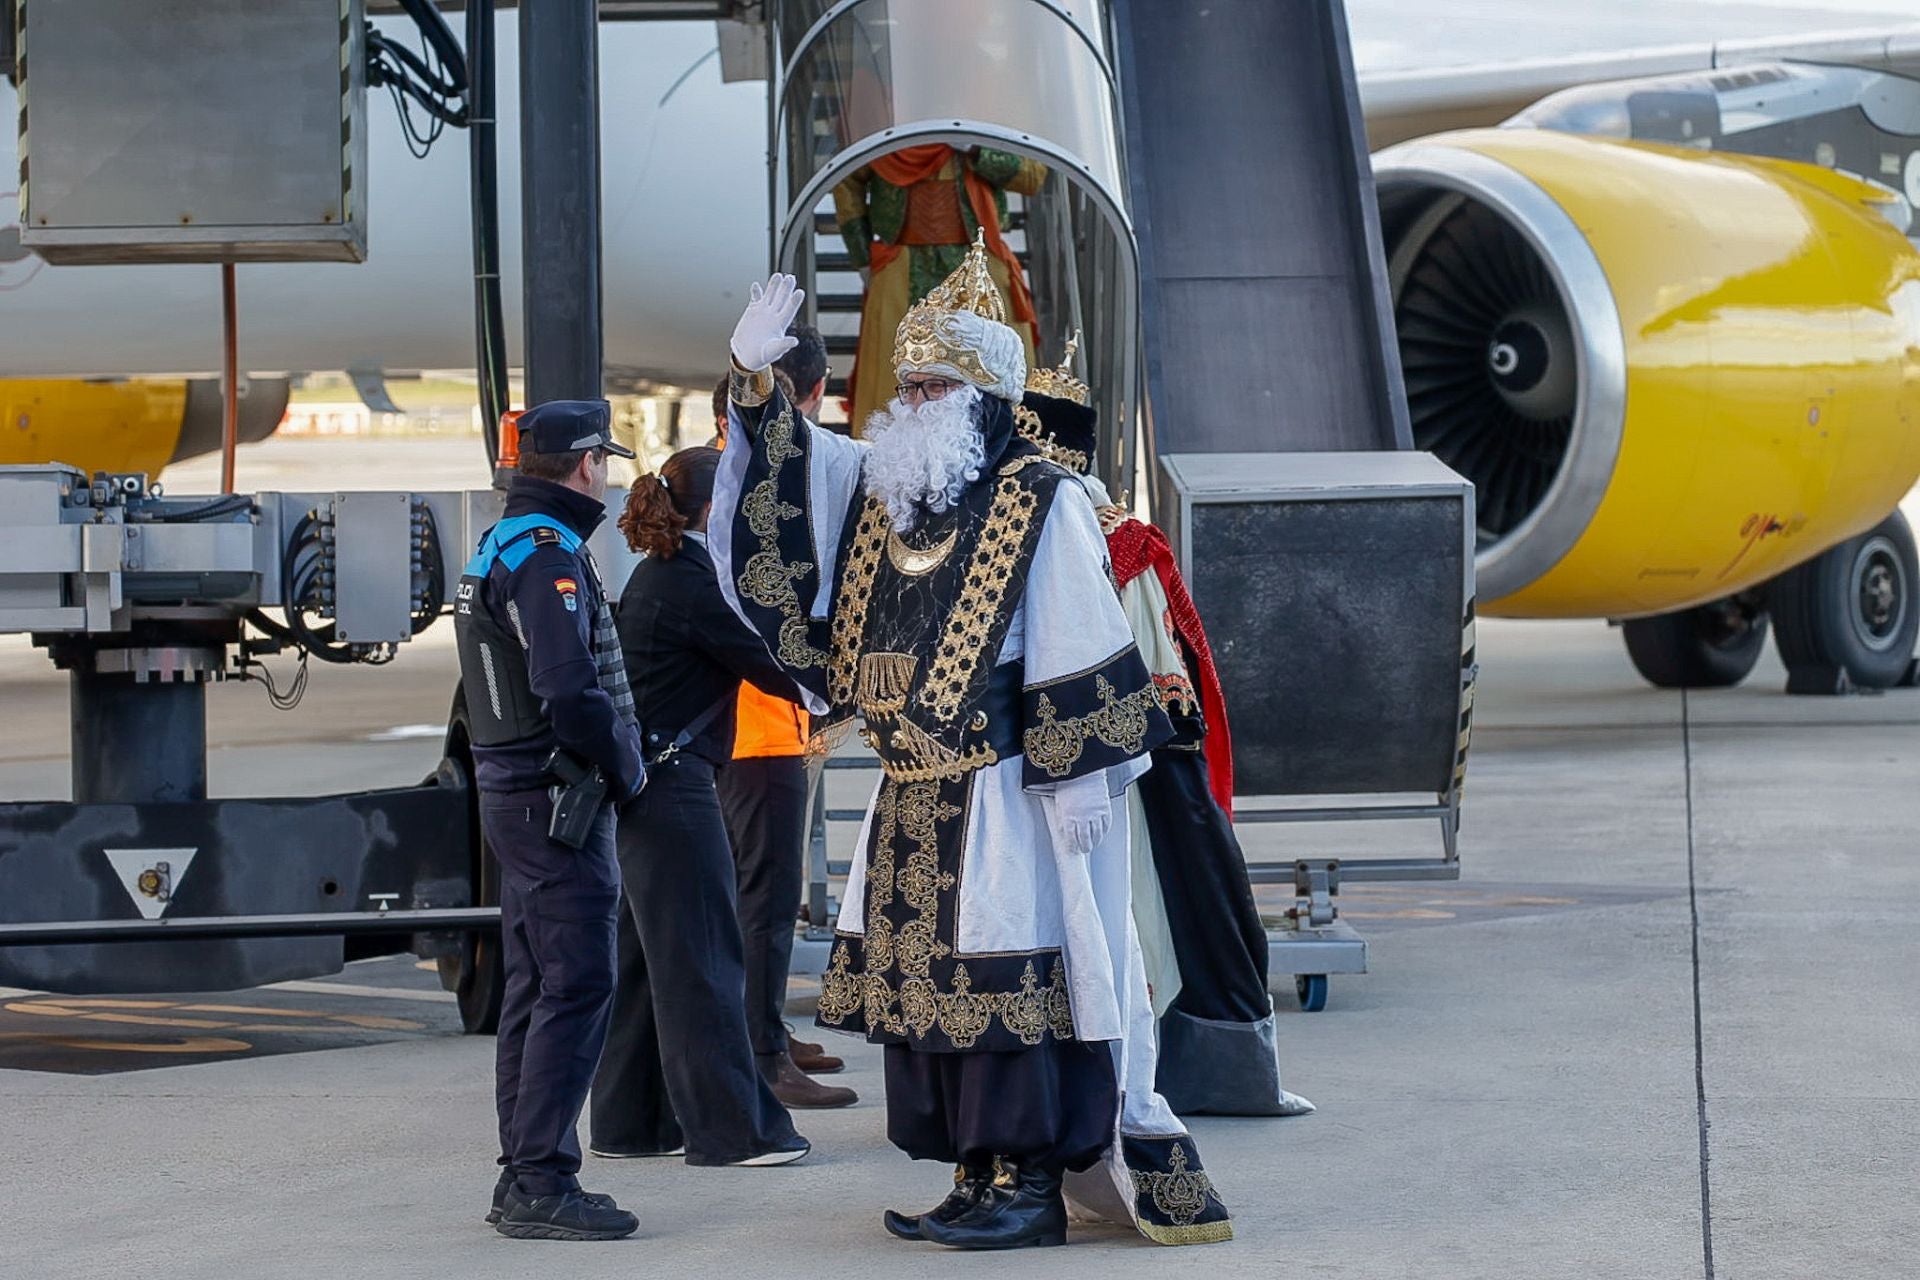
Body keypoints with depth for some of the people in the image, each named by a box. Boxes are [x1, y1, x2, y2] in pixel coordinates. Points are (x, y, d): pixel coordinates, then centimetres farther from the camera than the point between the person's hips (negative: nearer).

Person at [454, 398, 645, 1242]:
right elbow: (569, 692, -25)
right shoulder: (549, 557, -16)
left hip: (515, 792, 10)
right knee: (577, 988, -9)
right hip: (559, 801, -10)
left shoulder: (498, 548, 16)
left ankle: (523, 1175, 19)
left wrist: (613, 763, 15)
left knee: (536, 989, 14)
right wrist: (626, 770, -10)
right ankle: (541, 1183, -10)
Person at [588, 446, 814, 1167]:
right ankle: (730, 1128, -1)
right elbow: (775, 668, -13)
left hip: (639, 784, 10)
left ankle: (630, 1123, 18)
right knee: (702, 959, -5)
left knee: (644, 957, 13)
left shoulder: (656, 576, 14)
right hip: (672, 789, -10)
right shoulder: (695, 587, -15)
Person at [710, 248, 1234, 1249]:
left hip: (998, 800, -7)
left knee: (1005, 982, -8)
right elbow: (785, 465, 16)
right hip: (912, 802, 8)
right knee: (927, 978, 8)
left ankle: (1032, 1185, -4)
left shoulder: (1039, 502, -8)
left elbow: (1081, 650, -11)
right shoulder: (881, 488, 13)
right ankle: (977, 1176, 14)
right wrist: (754, 379, -2)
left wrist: (1079, 778, -15)